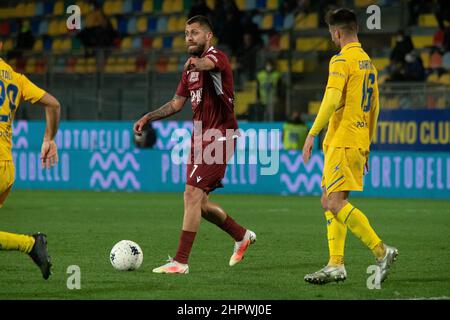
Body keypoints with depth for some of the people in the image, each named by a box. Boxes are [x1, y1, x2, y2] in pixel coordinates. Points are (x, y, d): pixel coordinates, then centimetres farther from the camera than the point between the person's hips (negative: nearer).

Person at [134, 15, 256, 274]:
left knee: (193, 194, -17)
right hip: (201, 137, 9)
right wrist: (148, 118, 10)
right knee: (200, 203, 12)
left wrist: (196, 63, -62)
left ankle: (181, 261, -16)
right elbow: (177, 103, 23)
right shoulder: (190, 68, 16)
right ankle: (242, 236, 34)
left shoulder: (217, 57, -12)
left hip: (220, 135, -9)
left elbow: (207, 64, -38)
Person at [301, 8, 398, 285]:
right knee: (330, 201, 11)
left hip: (343, 141, -9)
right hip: (359, 142, 9)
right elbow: (374, 108, 22)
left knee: (335, 202, -13)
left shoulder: (342, 60, -10)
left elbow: (332, 100, -21)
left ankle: (382, 251, -17)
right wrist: (367, 145, 27)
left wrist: (312, 134, -19)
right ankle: (336, 266, 7)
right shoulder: (368, 63, 17)